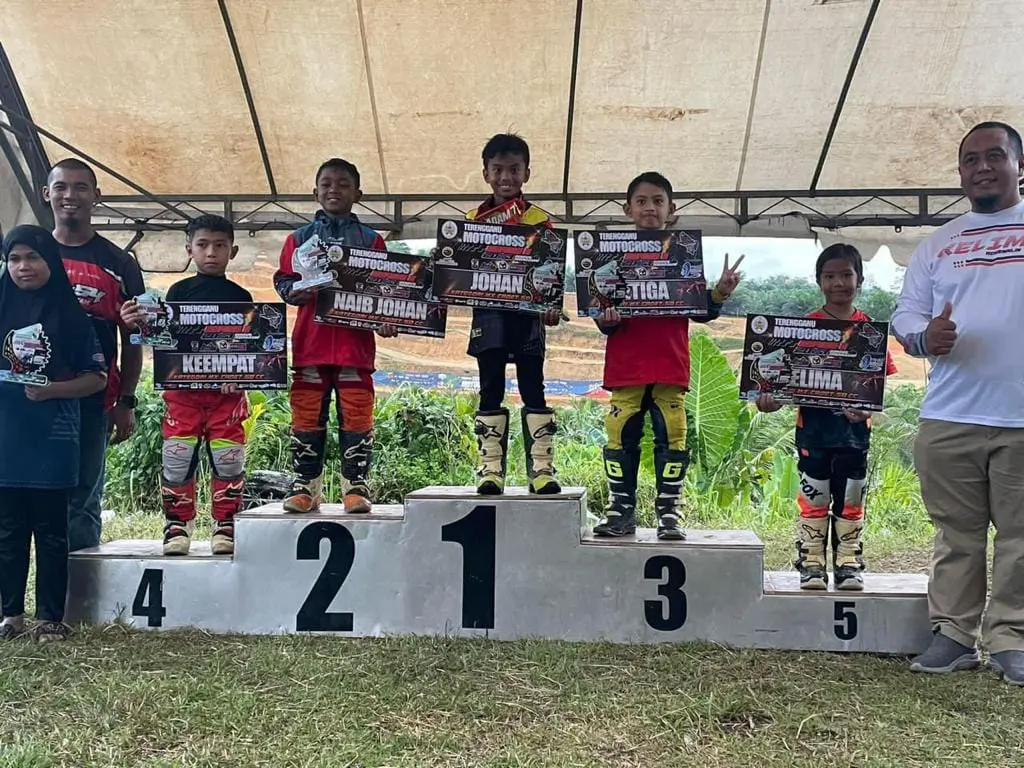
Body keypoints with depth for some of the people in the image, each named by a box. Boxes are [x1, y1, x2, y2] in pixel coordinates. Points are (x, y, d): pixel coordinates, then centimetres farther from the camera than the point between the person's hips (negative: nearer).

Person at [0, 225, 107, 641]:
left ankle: (51, 618, 11)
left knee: (50, 531, 3)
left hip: (52, 438, -3)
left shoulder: (71, 315, 0)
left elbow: (97, 376, -1)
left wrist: (52, 389, -15)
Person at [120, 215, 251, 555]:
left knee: (228, 461, 2)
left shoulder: (240, 297, 7)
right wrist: (137, 324, -13)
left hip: (227, 391, 0)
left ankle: (225, 527, 13)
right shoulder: (179, 291, 8)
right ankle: (177, 526, 13)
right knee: (177, 460, 2)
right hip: (183, 390, 0)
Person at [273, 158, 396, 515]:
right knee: (307, 415, 4)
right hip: (310, 341, 1)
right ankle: (306, 486, 12)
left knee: (356, 415, 0)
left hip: (356, 341, -1)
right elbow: (282, 282, 10)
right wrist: (298, 291, -12)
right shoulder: (300, 238, 13)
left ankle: (356, 485, 7)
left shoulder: (371, 240, 9)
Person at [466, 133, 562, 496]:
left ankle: (541, 468, 3)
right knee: (490, 391, 4)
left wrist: (553, 305, -12)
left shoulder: (539, 219, 5)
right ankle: (490, 469, 7)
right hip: (488, 315, 2)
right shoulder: (472, 219, 10)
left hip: (527, 315, -2)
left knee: (533, 390, 0)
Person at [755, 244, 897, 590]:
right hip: (813, 428, -1)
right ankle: (811, 565, 15)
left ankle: (849, 564, 20)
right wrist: (772, 400, -22)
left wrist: (866, 406, -19)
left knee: (850, 501, 10)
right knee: (814, 498, 6)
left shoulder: (870, 329, 2)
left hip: (854, 429, 1)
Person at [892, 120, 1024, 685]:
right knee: (956, 536, 9)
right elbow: (905, 315, 13)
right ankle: (954, 634, 18)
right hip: (949, 420, 2)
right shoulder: (938, 244, 15)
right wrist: (925, 336, -10)